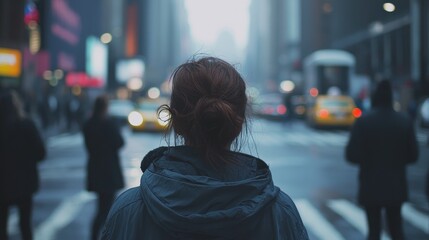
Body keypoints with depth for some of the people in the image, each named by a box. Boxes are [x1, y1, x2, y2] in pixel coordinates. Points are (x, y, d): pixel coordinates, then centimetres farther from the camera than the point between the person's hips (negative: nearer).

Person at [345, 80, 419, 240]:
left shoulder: (363, 121, -11)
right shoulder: (405, 121, -3)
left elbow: (351, 155, -13)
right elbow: (413, 155, 0)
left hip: (371, 187, -2)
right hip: (396, 186, 2)